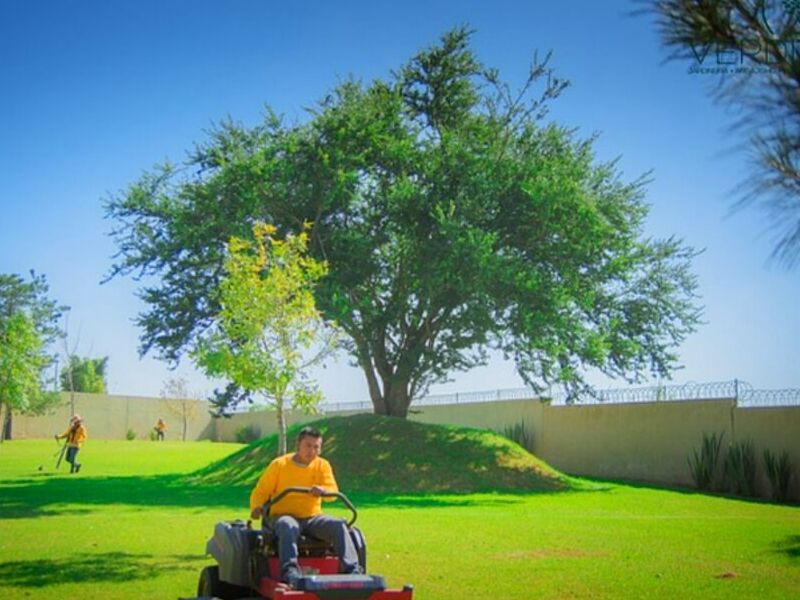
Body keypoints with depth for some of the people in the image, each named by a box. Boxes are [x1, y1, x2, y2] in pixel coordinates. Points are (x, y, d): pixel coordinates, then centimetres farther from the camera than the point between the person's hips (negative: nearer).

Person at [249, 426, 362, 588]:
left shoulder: (322, 465, 7)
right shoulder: (279, 464, 1)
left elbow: (333, 490, -7)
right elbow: (260, 491, 3)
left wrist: (323, 490, -33)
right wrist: (256, 507, -21)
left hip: (312, 517, 3)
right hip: (284, 515, -2)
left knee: (339, 524, -25)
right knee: (288, 526, -39)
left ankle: (351, 570, -31)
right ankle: (290, 573, -49)